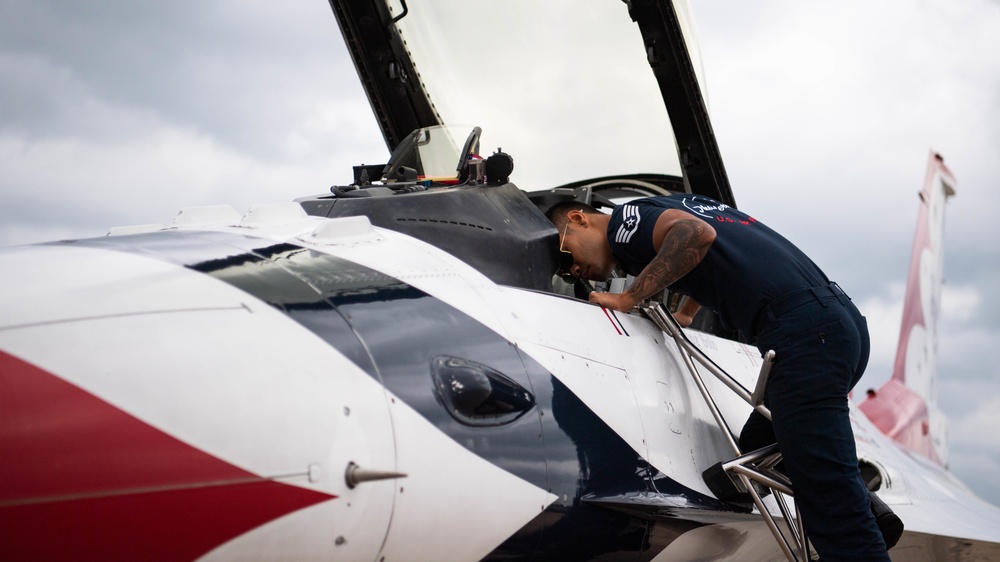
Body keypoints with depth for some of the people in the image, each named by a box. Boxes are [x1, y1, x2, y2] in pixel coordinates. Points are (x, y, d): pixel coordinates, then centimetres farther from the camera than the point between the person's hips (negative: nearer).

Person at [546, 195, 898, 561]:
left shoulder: (622, 221, 1)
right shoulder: (665, 205, 27)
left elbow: (697, 234, -20)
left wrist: (629, 298, -10)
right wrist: (685, 313, 50)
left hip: (803, 334, -10)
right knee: (757, 449, 22)